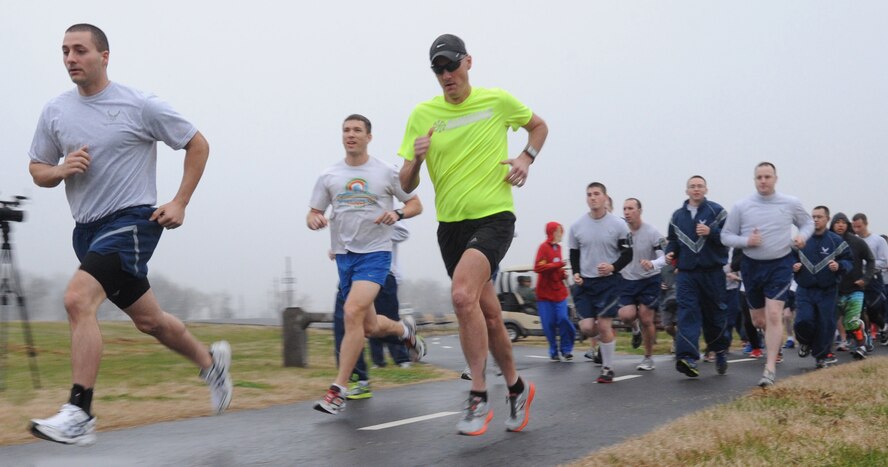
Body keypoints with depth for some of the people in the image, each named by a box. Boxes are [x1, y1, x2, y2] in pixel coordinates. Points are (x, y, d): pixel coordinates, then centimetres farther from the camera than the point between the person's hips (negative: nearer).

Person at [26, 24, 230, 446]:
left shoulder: (139, 106, -7)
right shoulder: (55, 112, 6)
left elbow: (197, 145, 1)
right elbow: (37, 171, 14)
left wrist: (180, 202, -6)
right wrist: (60, 170, -9)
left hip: (131, 221, -6)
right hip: (87, 228, 6)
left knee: (78, 300, -26)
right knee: (148, 320, 16)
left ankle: (79, 416, -22)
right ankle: (211, 361, 42)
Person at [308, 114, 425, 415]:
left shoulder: (386, 173, 0)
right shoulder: (329, 176, 8)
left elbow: (416, 204, 7)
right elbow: (313, 214, 11)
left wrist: (397, 213, -15)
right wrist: (314, 220, -14)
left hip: (375, 253, -4)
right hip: (344, 255, 4)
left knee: (353, 312, -24)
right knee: (370, 327, 10)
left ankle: (338, 391, -19)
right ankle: (404, 329, 46)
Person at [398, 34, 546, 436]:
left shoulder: (497, 100, -1)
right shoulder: (422, 114, 3)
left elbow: (538, 125, 19)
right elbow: (406, 187, 4)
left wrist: (526, 157, -1)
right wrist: (415, 159, -17)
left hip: (494, 217, -4)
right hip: (451, 224, 4)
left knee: (463, 294, -27)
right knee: (488, 314, 10)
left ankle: (478, 397, -16)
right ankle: (516, 388, 32)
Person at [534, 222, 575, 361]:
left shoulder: (558, 247, 12)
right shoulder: (544, 247, -9)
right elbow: (538, 267, -19)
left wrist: (563, 273, 2)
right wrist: (559, 264, -22)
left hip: (559, 291, 5)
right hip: (545, 293, -5)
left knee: (563, 319, -7)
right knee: (549, 323, -3)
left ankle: (566, 349, 4)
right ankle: (553, 351, 9)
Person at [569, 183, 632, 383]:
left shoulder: (618, 225, -5)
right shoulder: (577, 226, 3)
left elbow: (627, 254, -1)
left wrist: (613, 267, -19)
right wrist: (576, 273, -5)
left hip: (609, 282, -3)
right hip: (585, 282, 3)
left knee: (604, 326, -7)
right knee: (587, 327, -4)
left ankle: (607, 368, 8)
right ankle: (606, 337, 31)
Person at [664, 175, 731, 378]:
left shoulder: (716, 211, 2)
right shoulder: (677, 216, 13)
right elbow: (672, 240, 24)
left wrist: (711, 232, -19)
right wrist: (670, 253, 4)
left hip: (712, 272, -2)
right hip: (686, 272, 2)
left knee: (716, 314, 8)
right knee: (687, 313, -12)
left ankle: (721, 351, 30)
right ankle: (687, 357, -22)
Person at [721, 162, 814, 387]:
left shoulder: (791, 203, -2)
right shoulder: (741, 206, -2)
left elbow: (808, 223, 15)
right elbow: (726, 236, 2)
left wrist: (802, 236, -8)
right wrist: (746, 241, -17)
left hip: (780, 265, -2)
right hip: (752, 266, 2)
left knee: (773, 315, -16)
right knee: (759, 320, 12)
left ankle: (770, 368, -11)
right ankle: (775, 342, 47)